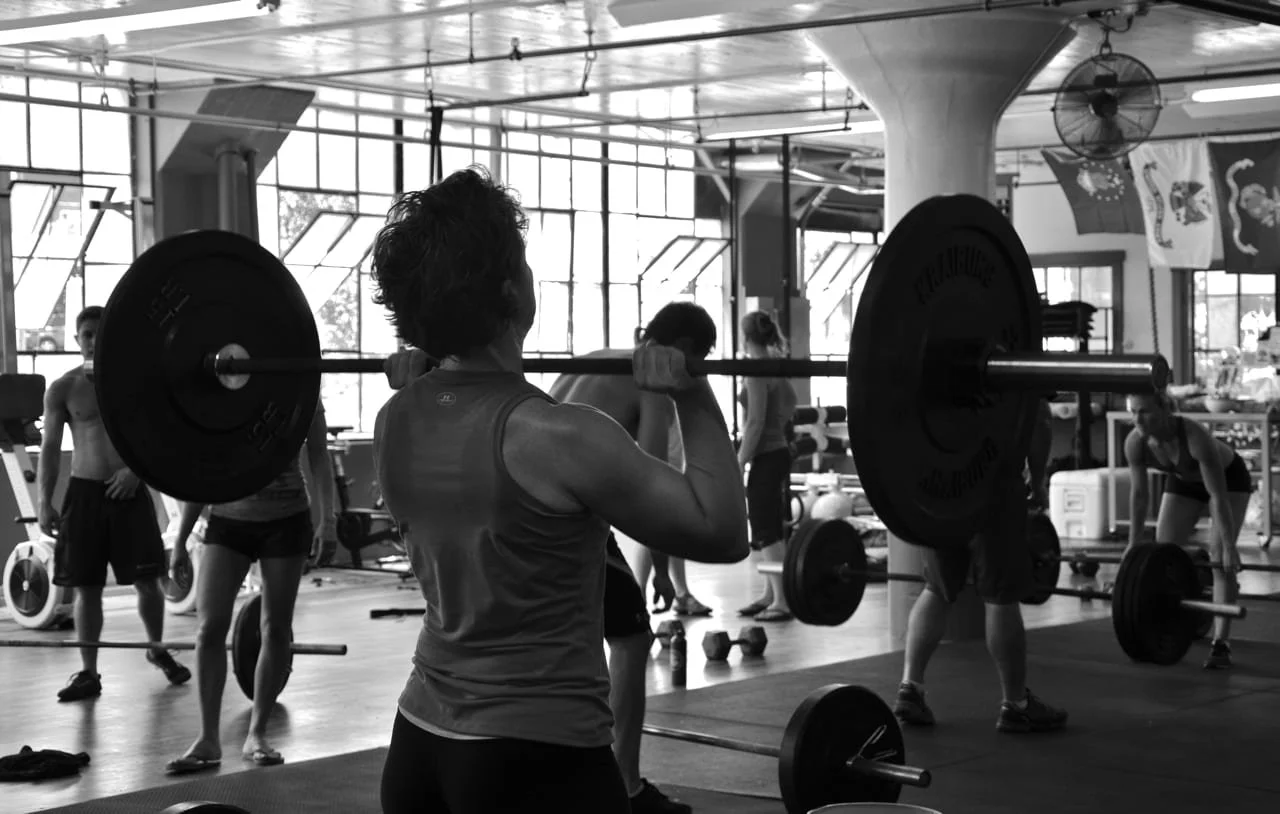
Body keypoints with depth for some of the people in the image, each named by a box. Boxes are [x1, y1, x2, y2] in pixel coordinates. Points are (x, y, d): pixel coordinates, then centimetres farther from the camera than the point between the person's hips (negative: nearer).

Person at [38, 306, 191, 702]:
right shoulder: (62, 389, 2)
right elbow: (51, 447, 0)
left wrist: (138, 468, -15)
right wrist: (45, 501, -8)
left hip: (129, 490, 0)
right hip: (84, 492, 0)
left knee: (147, 579, 2)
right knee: (86, 587, 3)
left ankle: (158, 649, 27)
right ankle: (88, 672, 11)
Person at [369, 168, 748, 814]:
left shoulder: (394, 425, 1)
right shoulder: (556, 438, -20)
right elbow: (721, 532, -12)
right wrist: (693, 400, -9)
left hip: (420, 741, 8)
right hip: (537, 758, -8)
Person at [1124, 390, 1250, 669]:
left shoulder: (1195, 438, -41)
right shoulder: (1135, 443, -26)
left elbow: (1218, 495, -36)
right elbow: (1139, 493, -12)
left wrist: (1229, 546, -34)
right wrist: (1134, 542, -6)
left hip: (1228, 478, -5)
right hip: (1184, 480, 6)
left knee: (1220, 558, -17)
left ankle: (1221, 643, -17)